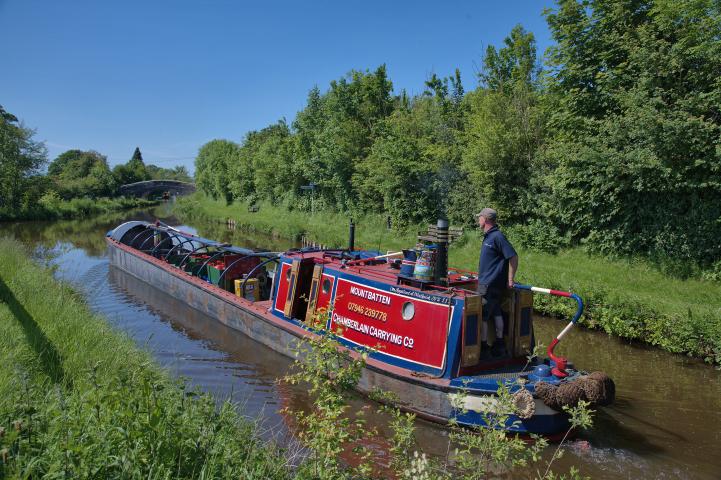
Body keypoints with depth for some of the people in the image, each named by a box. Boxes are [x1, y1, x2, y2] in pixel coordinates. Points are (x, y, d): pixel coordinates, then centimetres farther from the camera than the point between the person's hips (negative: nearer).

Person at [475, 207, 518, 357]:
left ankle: (483, 347, 2)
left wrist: (510, 280, -16)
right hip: (490, 283, 10)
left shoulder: (497, 236, -17)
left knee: (482, 316, -5)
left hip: (489, 285, -10)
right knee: (496, 313, 14)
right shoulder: (488, 236, 13)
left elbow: (513, 257, -19)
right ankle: (499, 345, 23)